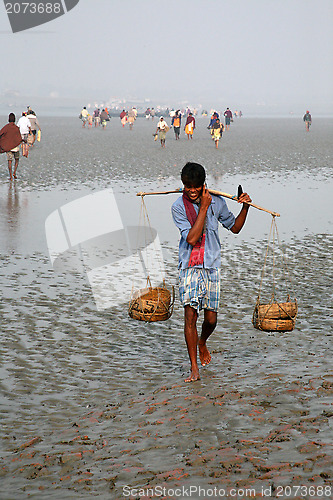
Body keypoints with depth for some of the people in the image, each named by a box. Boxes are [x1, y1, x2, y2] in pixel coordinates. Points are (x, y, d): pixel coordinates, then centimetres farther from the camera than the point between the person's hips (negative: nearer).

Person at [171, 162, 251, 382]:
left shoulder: (216, 202, 2)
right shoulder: (179, 207, -7)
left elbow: (234, 227, 15)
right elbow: (192, 238, -18)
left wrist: (245, 207, -1)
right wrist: (203, 208, -18)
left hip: (211, 265, 2)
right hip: (189, 266, -2)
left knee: (211, 319, 5)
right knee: (190, 315, -13)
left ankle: (202, 343, 41)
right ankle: (194, 369, -6)